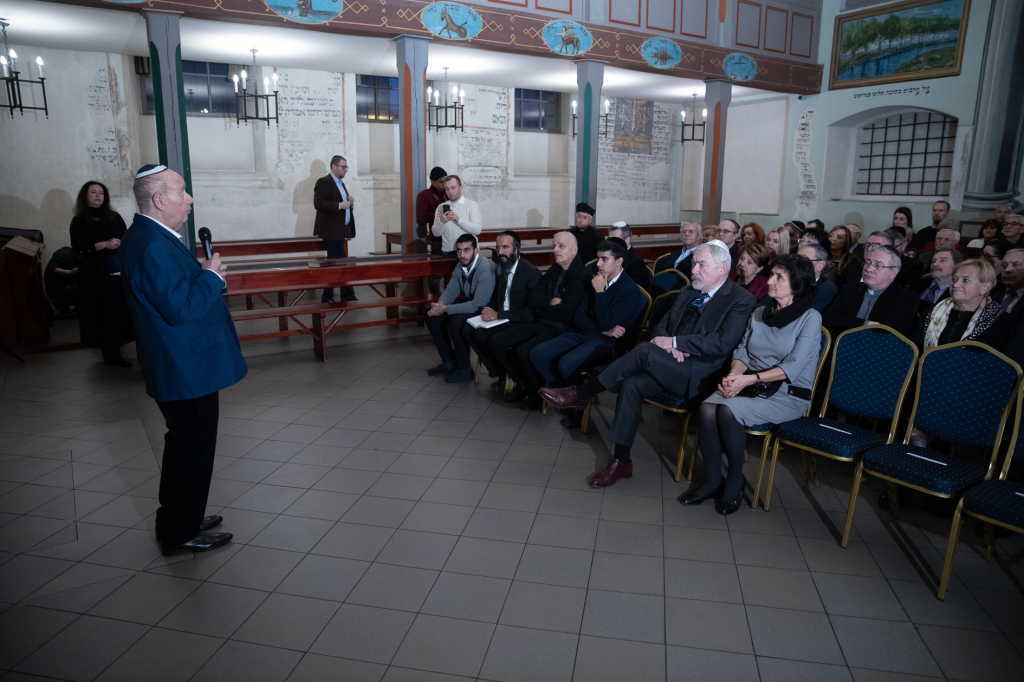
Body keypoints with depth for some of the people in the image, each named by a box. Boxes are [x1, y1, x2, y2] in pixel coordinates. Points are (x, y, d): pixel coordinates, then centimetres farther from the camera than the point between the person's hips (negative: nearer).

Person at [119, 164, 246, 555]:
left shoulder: (151, 237, 10)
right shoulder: (152, 246, -24)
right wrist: (211, 276, -16)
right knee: (193, 448, 3)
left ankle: (177, 519, 39)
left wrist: (206, 275, 6)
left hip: (183, 365, 11)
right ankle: (181, 534, 19)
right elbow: (181, 308, -29)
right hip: (187, 368, -11)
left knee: (185, 445, 23)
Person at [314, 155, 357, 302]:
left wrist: (349, 202, 6)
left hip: (341, 231, 9)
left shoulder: (341, 183, 19)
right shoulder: (324, 182, -9)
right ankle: (348, 295, -2)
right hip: (332, 230, -9)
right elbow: (318, 203, -19)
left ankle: (327, 297, 18)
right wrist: (340, 205, -23)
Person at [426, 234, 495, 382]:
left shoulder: (487, 269, -27)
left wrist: (446, 309, -27)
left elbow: (478, 304, -31)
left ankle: (464, 370, -10)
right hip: (470, 305, 9)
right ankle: (449, 363, 12)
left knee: (456, 322, -32)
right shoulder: (460, 267, 1)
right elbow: (451, 290, 10)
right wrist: (440, 305, -14)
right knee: (432, 316, 1)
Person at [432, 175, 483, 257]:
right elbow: (436, 233, 4)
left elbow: (477, 230, -12)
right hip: (447, 252, 2)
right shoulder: (441, 207, 11)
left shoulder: (472, 205, 1)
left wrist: (459, 220, -24)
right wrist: (441, 222, -16)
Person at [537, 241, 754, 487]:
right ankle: (622, 462, -17)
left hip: (698, 376, -6)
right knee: (631, 384, -24)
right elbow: (660, 327, 19)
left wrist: (674, 342, -16)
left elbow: (722, 343, -15)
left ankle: (581, 394, -17)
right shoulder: (687, 293, 20)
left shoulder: (741, 300, -2)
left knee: (645, 351, -29)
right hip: (668, 367, 6)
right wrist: (667, 345, -5)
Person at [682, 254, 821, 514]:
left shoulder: (810, 318, -4)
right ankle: (713, 480, -13)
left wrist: (749, 379, -20)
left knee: (728, 411, -32)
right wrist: (733, 375, -11)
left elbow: (793, 366, -13)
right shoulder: (759, 313, 15)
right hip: (749, 386, 5)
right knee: (707, 407, -26)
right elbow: (742, 351, 12)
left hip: (788, 395, -5)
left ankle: (735, 481, -10)